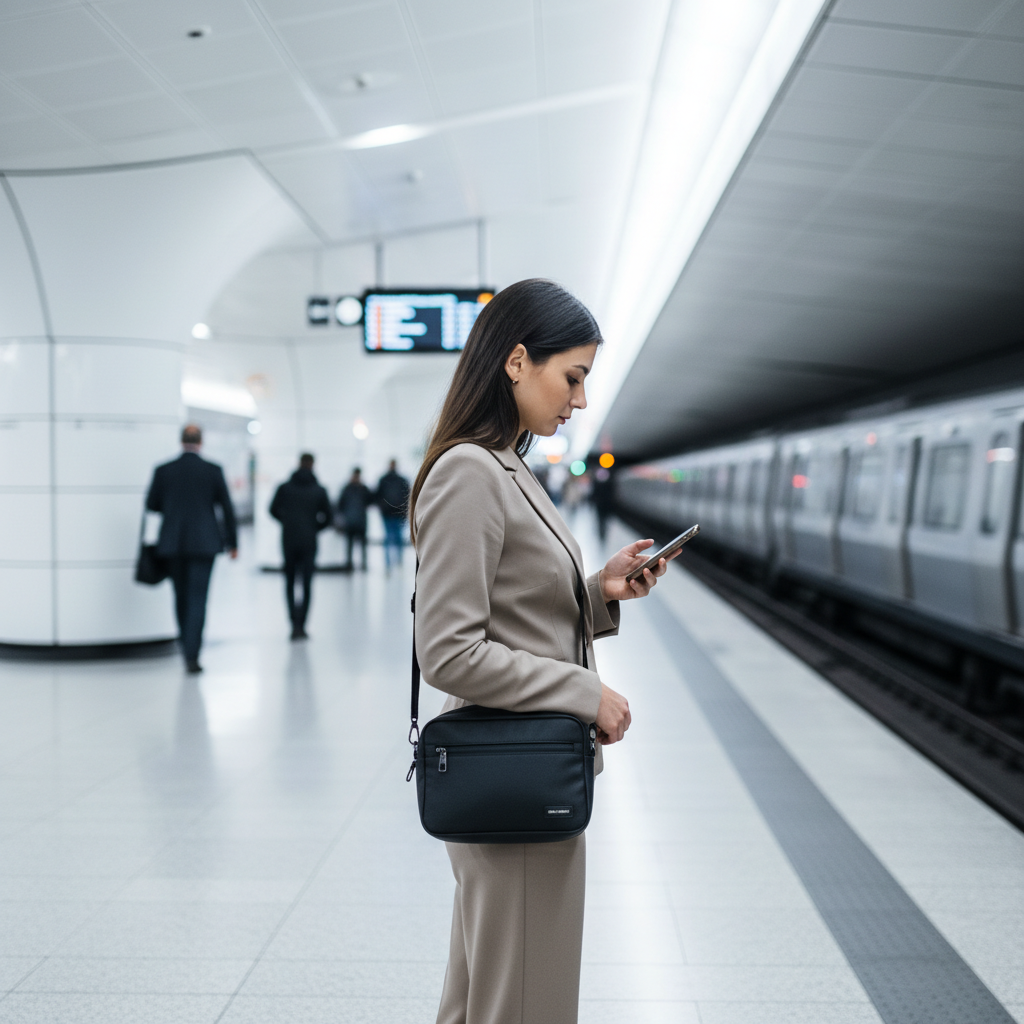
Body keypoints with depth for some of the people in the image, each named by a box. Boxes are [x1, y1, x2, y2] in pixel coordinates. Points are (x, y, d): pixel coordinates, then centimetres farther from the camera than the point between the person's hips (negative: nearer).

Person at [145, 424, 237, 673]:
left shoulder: (163, 470, -1)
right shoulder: (213, 470, -4)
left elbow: (151, 504, 7)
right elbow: (227, 508, -2)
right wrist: (232, 542, 6)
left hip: (173, 543, 2)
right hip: (204, 542, -2)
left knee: (181, 596, 15)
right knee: (198, 597, -3)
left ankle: (188, 650, 23)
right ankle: (192, 654, -10)